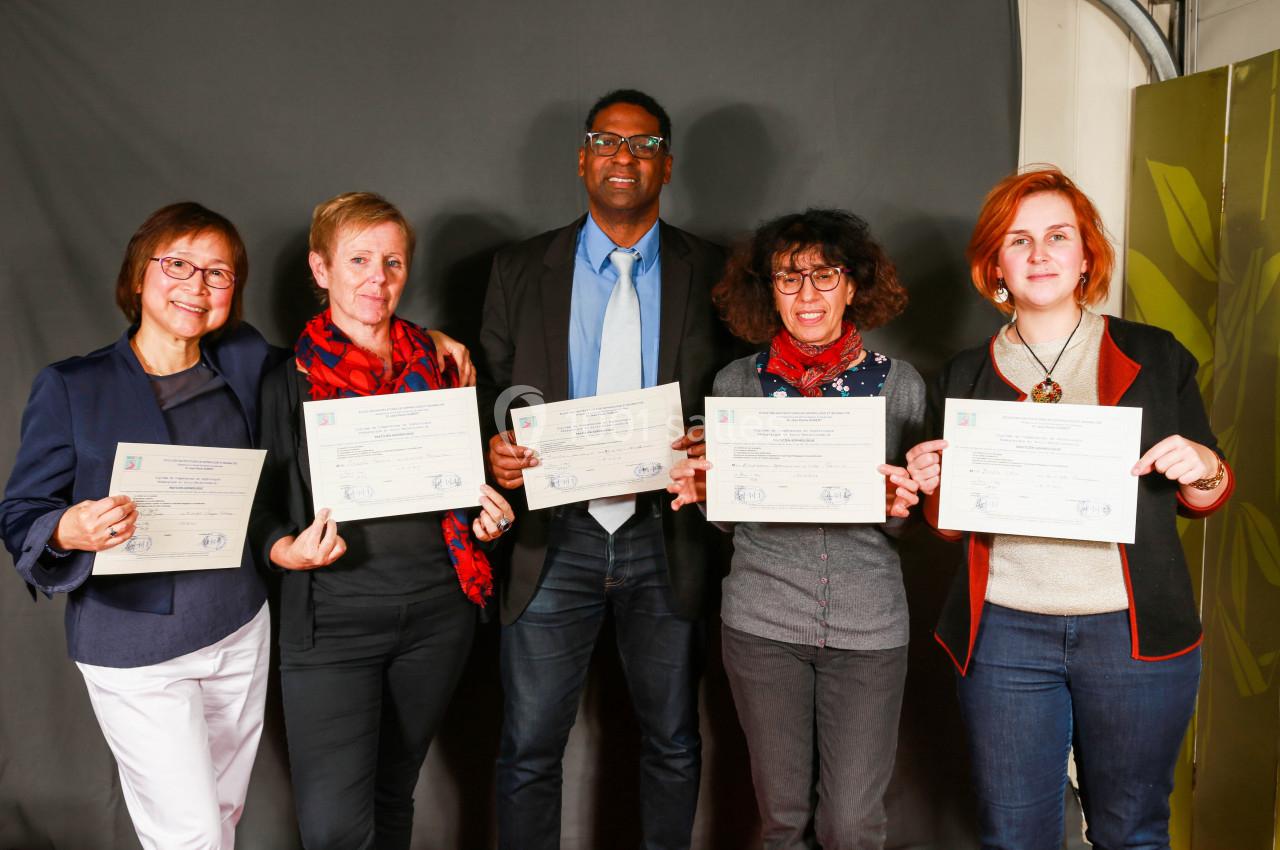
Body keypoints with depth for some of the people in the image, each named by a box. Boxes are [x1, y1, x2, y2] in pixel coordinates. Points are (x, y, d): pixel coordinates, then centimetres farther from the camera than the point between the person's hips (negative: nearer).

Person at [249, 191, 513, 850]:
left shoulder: (436, 365, 7)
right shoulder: (285, 376, -3)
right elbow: (259, 500, 1)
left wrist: (488, 515, -2)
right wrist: (286, 549, -19)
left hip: (437, 608, 4)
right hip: (333, 616, -3)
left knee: (394, 797, 17)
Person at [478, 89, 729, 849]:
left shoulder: (711, 274, 3)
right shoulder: (520, 271, 5)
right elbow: (492, 395, 7)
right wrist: (496, 451, -13)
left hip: (665, 538, 1)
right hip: (557, 537, 0)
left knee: (673, 742, 15)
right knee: (529, 749, 8)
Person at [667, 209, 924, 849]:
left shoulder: (900, 383, 2)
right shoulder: (737, 382, 3)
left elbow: (913, 525, 7)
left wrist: (901, 506, -15)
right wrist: (701, 488, -10)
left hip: (867, 625, 0)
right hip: (763, 622, 1)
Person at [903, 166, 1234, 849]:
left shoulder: (1155, 358, 4)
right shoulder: (964, 378, 6)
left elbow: (1202, 500, 11)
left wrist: (1203, 469, -10)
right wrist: (935, 488, -9)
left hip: (1134, 634, 0)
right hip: (1003, 633, 1)